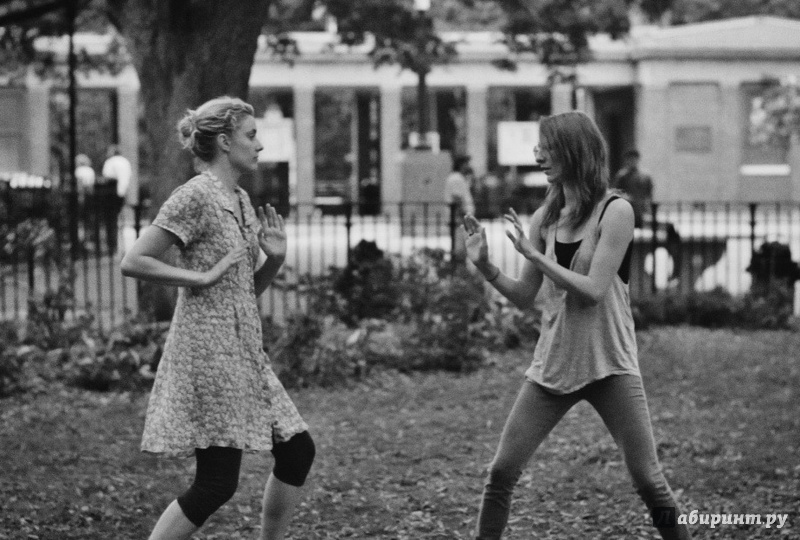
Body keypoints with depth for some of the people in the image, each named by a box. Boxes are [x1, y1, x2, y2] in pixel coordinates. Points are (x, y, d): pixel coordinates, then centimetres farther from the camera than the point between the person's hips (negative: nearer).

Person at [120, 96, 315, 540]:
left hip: (244, 353, 9)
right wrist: (201, 277, -16)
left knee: (297, 451, 10)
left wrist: (274, 258, 2)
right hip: (208, 350, -9)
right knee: (217, 482, -9)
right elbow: (133, 262, -17)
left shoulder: (240, 200, 15)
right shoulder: (195, 197, -12)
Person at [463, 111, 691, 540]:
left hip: (608, 364, -5)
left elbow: (593, 291, -16)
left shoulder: (615, 212, -9)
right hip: (552, 364, 5)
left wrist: (534, 254, -17)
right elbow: (525, 297, 9)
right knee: (502, 472, -1)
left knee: (648, 479, -6)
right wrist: (485, 267, -6)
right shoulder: (546, 217, 7)